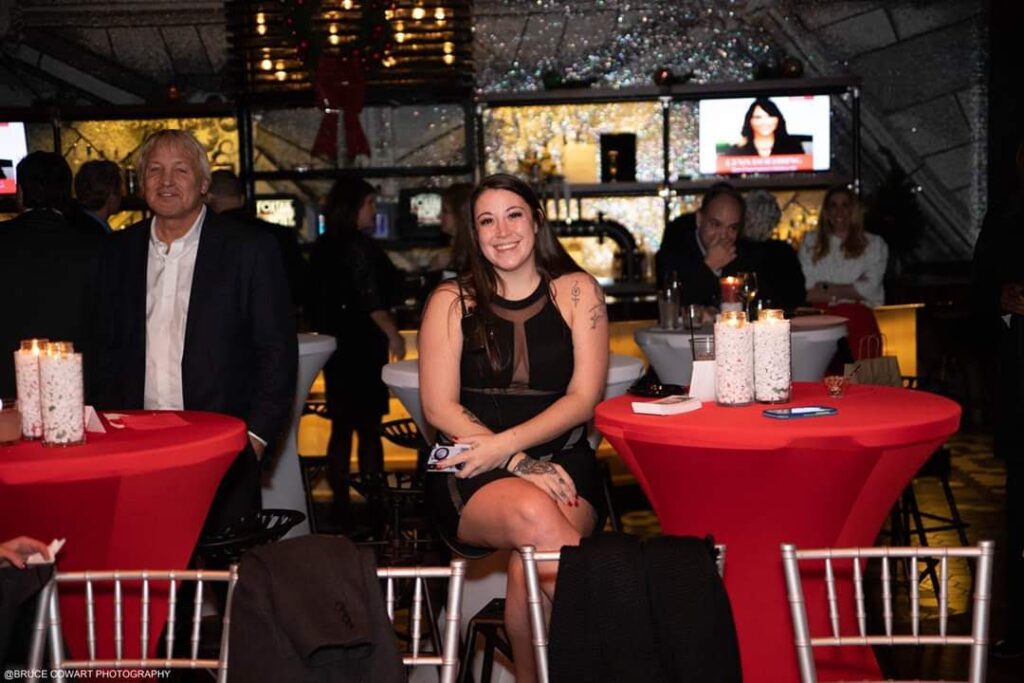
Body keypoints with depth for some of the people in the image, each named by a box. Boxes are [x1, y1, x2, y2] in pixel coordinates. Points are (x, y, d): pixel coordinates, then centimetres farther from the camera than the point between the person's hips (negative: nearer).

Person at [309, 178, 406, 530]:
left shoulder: (322, 248, 11)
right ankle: (374, 506, 1)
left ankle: (340, 504, 13)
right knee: (369, 427, -2)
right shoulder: (360, 246, -13)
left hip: (333, 344, 8)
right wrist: (393, 333, -8)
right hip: (362, 345, -8)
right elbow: (371, 300, -17)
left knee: (341, 427, 11)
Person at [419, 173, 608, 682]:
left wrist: (504, 444, -13)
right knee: (532, 513, -35)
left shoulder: (576, 292, 9)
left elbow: (582, 398, 1)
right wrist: (520, 465, -12)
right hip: (473, 475, 0)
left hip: (562, 460, 0)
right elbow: (439, 407, 0)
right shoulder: (452, 300, 8)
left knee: (531, 557, -33)